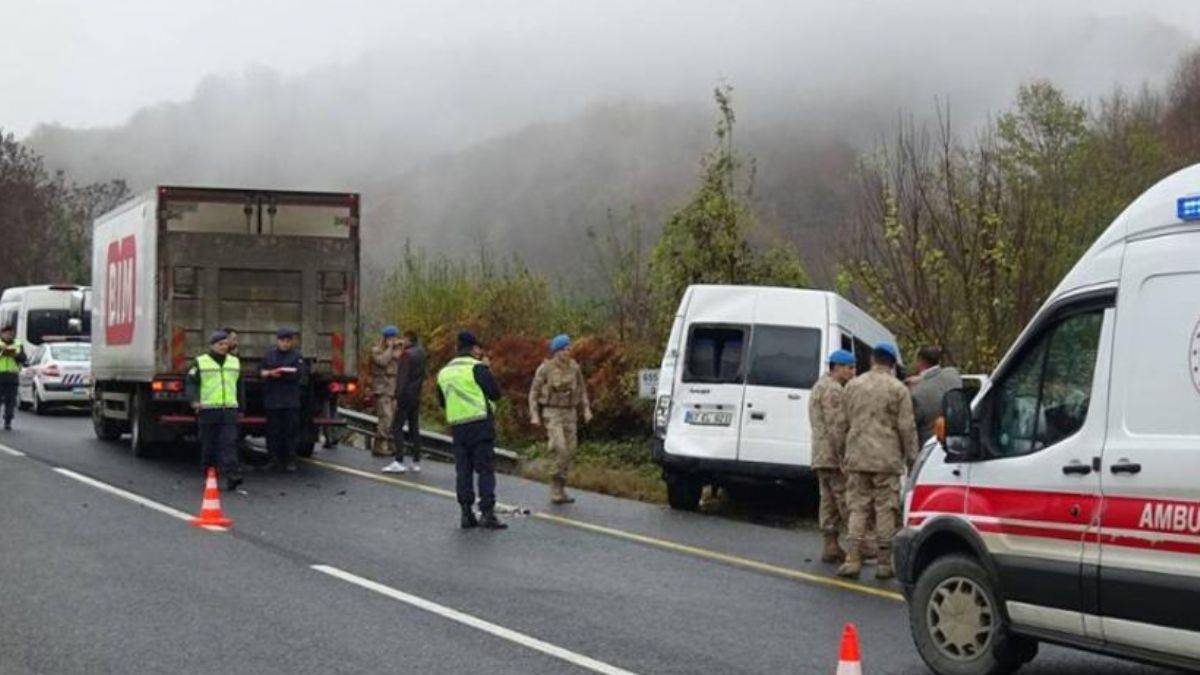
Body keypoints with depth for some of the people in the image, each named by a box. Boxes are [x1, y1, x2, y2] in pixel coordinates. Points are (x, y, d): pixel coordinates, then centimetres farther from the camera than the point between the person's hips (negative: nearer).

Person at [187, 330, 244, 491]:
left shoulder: (234, 362, 15)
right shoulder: (200, 363, 4)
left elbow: (239, 386, 22)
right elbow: (191, 383, -1)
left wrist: (241, 407, 23)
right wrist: (194, 400, -18)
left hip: (229, 411, 2)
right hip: (207, 410, -1)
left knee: (228, 444, -11)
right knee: (208, 446, 6)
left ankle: (231, 476, -21)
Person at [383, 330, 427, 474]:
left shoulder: (407, 354, -14)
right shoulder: (421, 353, 9)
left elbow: (402, 377, -19)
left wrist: (397, 396, -19)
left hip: (406, 396, -8)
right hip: (416, 396, 8)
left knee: (397, 427, -7)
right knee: (414, 428, 10)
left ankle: (399, 461, -15)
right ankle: (416, 462, 11)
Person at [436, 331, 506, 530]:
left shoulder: (444, 372, 13)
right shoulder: (477, 368, -8)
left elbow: (442, 402, 18)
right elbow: (495, 393, -9)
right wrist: (487, 370, 4)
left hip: (457, 425, 5)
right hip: (480, 424, -5)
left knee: (463, 470, 9)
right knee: (485, 469, -2)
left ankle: (467, 513, 7)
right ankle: (487, 512, -8)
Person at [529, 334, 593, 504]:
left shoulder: (574, 367, 3)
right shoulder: (545, 368, -9)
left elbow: (582, 389, 15)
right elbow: (534, 392, -3)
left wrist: (586, 409, 4)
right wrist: (534, 415, -12)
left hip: (570, 413, 5)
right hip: (552, 413, -5)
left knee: (569, 451, 4)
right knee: (560, 449, -20)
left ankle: (559, 490, 15)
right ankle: (556, 489, -9)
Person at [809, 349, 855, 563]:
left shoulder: (821, 386, 22)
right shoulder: (833, 390, -14)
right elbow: (836, 427, -21)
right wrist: (843, 458, -23)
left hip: (821, 457, 10)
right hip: (834, 456, -10)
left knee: (829, 502, 9)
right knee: (847, 502, -8)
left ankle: (831, 547, 9)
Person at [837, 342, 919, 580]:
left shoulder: (853, 385, 7)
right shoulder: (898, 389, -4)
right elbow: (907, 427, -5)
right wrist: (911, 458, 2)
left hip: (857, 456, 3)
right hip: (887, 458, -3)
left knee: (857, 508, 6)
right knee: (886, 509, 3)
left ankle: (853, 560, -2)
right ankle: (884, 563, 4)